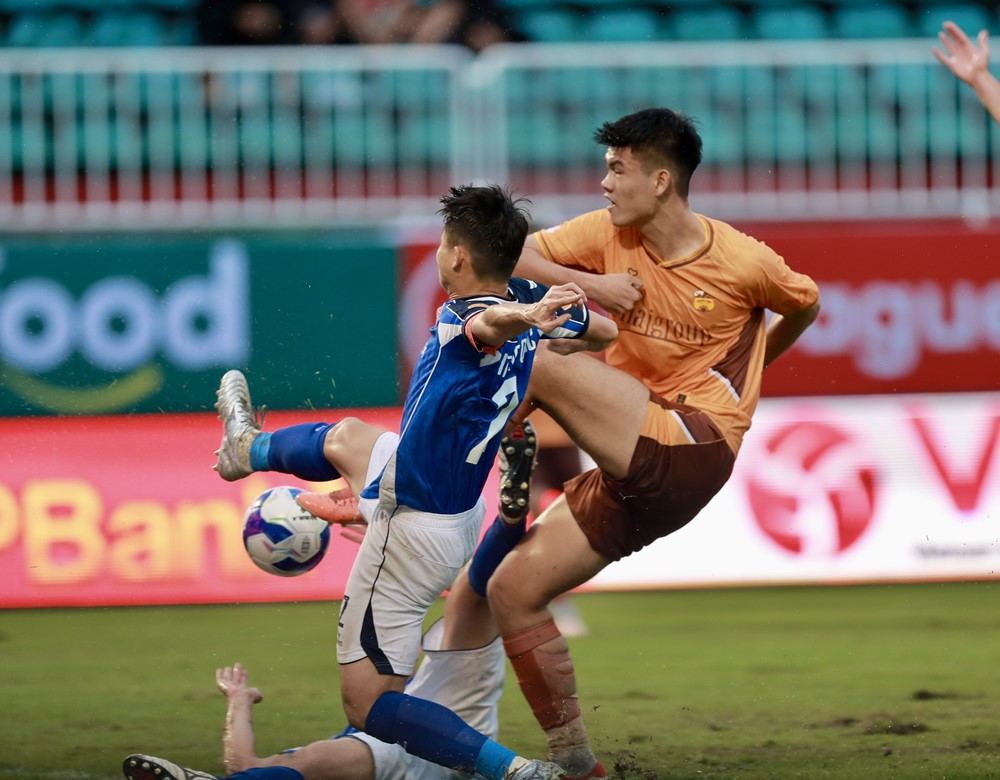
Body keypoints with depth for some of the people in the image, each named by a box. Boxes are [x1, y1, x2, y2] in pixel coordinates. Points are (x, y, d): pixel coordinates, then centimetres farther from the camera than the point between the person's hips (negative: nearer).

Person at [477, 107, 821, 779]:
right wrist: (589, 284, -10)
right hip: (633, 471, 6)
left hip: (694, 447, -6)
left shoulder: (742, 262, -4)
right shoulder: (608, 235, 6)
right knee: (513, 590, 0)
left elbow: (806, 305, 16)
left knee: (535, 361, -21)